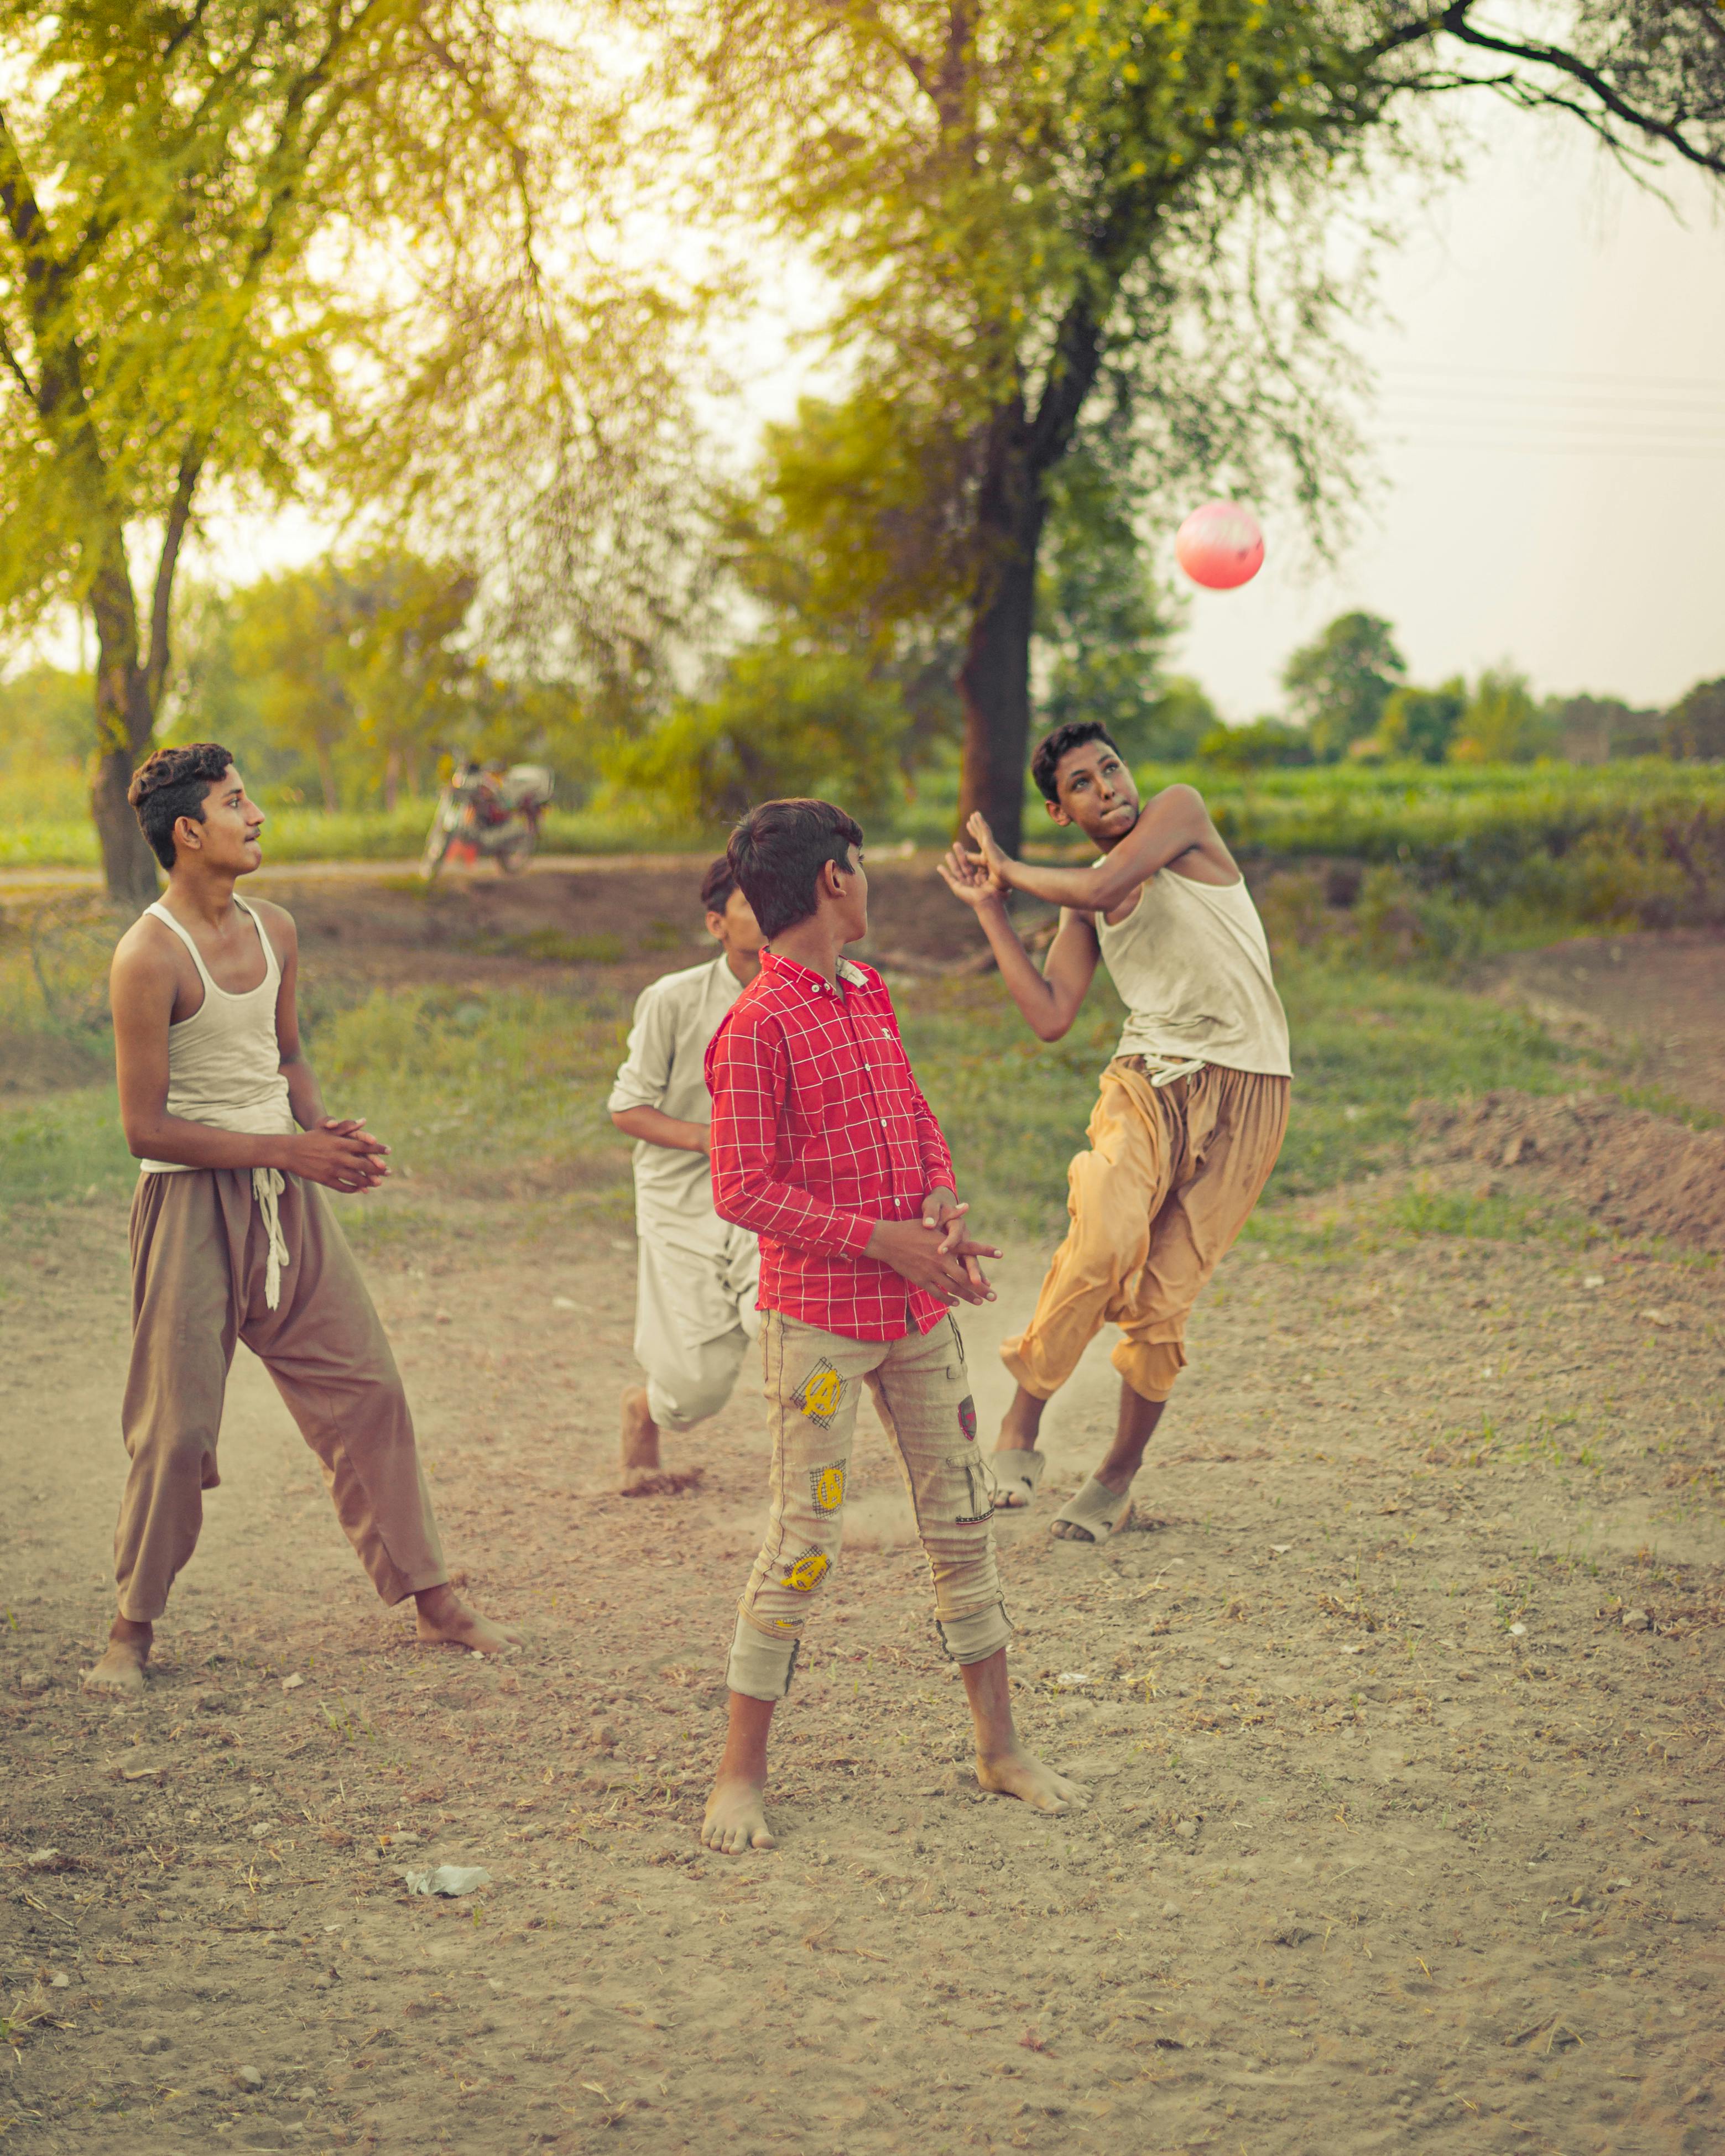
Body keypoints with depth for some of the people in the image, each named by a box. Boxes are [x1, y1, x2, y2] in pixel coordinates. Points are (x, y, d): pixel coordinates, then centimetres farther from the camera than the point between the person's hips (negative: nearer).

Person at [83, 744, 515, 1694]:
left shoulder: (274, 931, 7)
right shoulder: (149, 956, -16)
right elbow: (145, 1127, -16)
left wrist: (325, 1129, 2)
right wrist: (285, 1149, -18)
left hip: (286, 1200, 7)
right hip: (191, 1204, -6)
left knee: (366, 1389, 7)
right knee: (177, 1426, -2)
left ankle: (430, 1596, 17)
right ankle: (133, 1627, 15)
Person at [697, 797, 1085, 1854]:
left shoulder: (871, 994, 12)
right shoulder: (756, 1027, -14)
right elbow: (745, 1191, -16)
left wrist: (945, 1205, -4)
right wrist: (884, 1239, -18)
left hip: (920, 1305, 8)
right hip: (819, 1318, -7)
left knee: (963, 1518, 12)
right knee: (805, 1541, -4)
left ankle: (1001, 1745, 23)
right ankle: (742, 1774, 8)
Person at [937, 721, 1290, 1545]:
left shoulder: (1181, 811, 0)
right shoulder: (1081, 909, 13)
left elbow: (1103, 890, -16)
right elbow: (1050, 1016, 1)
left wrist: (1011, 868, 1)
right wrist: (991, 908, 6)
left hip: (1244, 1092, -2)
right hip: (1150, 1083, 2)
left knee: (1164, 1297, -5)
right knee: (1103, 1244, -26)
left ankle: (1119, 1476, 12)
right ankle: (1019, 1431, -15)